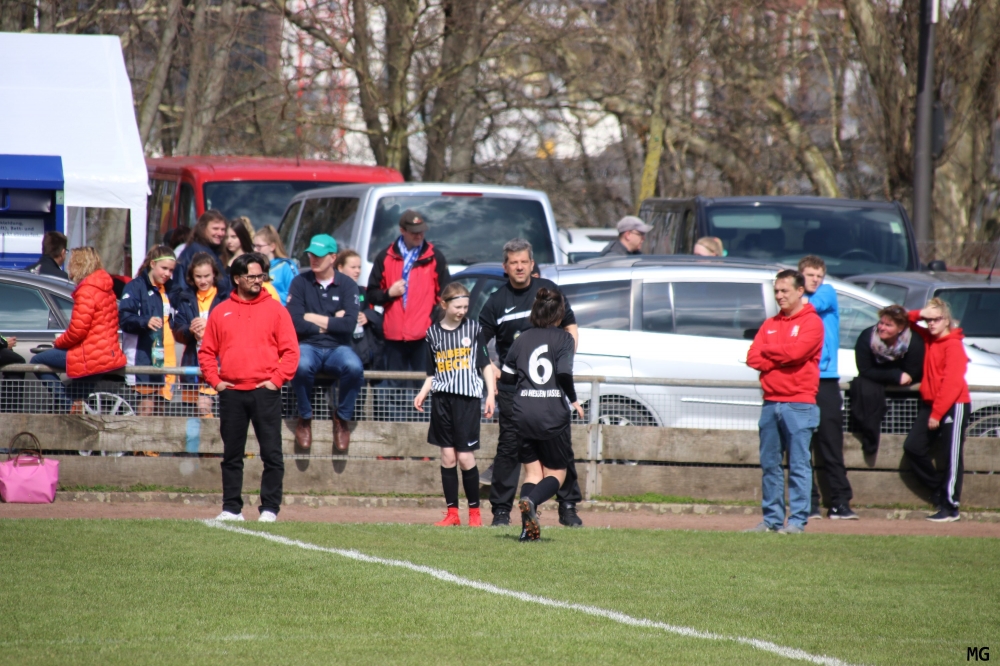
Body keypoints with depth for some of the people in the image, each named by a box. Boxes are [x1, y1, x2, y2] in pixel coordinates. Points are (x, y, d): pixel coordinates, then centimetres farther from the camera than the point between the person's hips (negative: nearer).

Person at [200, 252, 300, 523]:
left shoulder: (275, 309, 5)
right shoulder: (221, 312, 11)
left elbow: (291, 351, 2)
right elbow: (207, 351, 13)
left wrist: (277, 379, -7)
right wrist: (214, 380, 1)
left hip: (265, 392, -2)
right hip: (231, 393, 2)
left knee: (272, 454, -5)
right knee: (231, 455, 7)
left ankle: (270, 508, -1)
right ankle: (232, 508, 13)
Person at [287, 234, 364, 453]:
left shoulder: (347, 285, 4)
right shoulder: (300, 282, 3)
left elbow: (349, 325, -10)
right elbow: (294, 323, -9)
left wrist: (315, 319, -8)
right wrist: (331, 323, -6)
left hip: (337, 347, 1)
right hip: (308, 346, -1)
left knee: (354, 367, -34)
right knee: (301, 366, -37)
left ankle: (342, 418, -8)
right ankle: (305, 418, -11)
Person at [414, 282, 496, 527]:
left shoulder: (473, 329, 3)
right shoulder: (433, 333, 8)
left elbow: (485, 364, 7)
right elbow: (432, 373, 13)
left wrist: (491, 394, 0)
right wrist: (422, 394, -2)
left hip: (467, 398, -3)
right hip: (442, 397, 3)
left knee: (465, 457, -6)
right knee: (447, 456, 4)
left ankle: (475, 511, 6)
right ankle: (452, 512, 9)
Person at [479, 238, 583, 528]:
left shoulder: (548, 290, 6)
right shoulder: (497, 301, 4)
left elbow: (570, 328, 13)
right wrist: (491, 370, -4)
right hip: (512, 386, -1)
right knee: (510, 445, -4)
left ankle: (568, 506, 6)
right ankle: (501, 509, 1)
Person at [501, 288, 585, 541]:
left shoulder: (522, 339, 9)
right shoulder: (564, 338, -2)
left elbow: (506, 375, 12)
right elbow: (564, 373, -15)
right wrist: (573, 399, 0)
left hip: (523, 413, 3)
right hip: (553, 415, -3)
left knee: (532, 471, 14)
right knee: (556, 473, 10)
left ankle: (529, 527, -7)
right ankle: (531, 501, -23)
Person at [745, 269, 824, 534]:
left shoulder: (812, 323, -1)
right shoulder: (770, 325, 18)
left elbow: (794, 352, -15)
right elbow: (753, 357, 7)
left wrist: (768, 353, 1)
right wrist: (780, 359, -8)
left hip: (798, 404, -6)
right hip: (771, 402, 6)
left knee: (798, 466, -5)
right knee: (769, 465, 6)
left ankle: (798, 520, -5)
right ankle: (772, 519, 10)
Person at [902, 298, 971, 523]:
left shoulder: (953, 344, -14)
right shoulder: (929, 339, 11)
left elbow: (951, 382, -20)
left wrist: (937, 413, -21)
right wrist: (918, 315, 1)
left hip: (954, 406, -9)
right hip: (930, 404, 9)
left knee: (952, 457, -4)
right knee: (913, 447, 4)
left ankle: (950, 507, -3)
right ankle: (938, 488, 18)